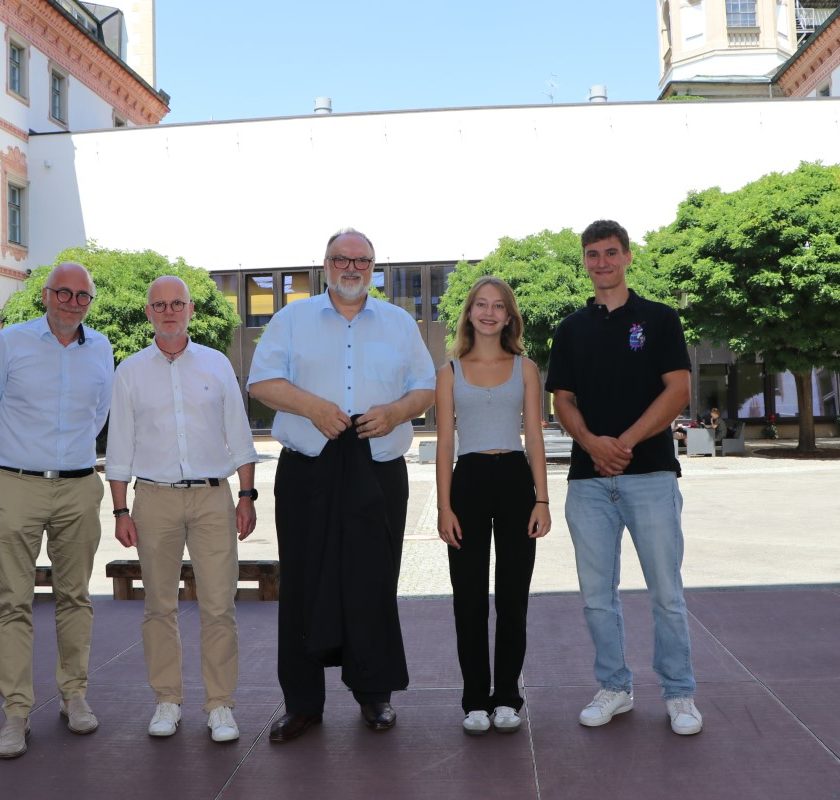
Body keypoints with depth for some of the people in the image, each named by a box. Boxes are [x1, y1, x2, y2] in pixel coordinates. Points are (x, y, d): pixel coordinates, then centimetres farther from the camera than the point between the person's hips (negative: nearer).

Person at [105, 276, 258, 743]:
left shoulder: (217, 364, 8)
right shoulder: (131, 372, 8)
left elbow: (238, 435, 9)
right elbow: (120, 446, 9)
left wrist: (247, 495, 3)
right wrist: (121, 510, 3)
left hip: (213, 496, 0)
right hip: (155, 498, 1)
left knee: (219, 606, -2)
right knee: (160, 606, 7)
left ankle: (220, 704, 8)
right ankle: (167, 700, 20)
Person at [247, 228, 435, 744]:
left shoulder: (400, 324, 14)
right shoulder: (293, 319, 10)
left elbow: (427, 387, 11)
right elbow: (262, 380, 2)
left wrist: (395, 412, -9)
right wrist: (313, 406, -14)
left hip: (379, 473, 1)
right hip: (308, 473, 0)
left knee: (374, 586, 4)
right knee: (305, 587, 2)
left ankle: (375, 693, 21)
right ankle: (302, 702, 15)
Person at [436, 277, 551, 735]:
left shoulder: (525, 368, 8)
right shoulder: (451, 371, 7)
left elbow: (535, 437, 5)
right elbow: (445, 443, 3)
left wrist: (542, 499, -3)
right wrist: (444, 506, -4)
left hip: (515, 480, 0)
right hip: (469, 482, 0)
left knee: (513, 596, 6)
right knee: (469, 597, 3)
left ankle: (507, 699, 18)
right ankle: (475, 701, 15)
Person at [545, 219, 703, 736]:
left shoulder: (659, 318, 4)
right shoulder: (572, 329, 12)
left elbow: (679, 391, -5)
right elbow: (563, 400, 8)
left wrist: (625, 443, -15)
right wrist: (592, 443, -13)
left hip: (651, 473, -3)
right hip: (588, 478, 3)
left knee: (667, 592, 2)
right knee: (598, 594, 8)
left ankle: (680, 694, 16)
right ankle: (615, 688, 22)